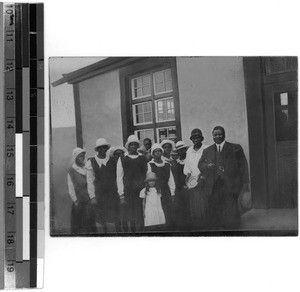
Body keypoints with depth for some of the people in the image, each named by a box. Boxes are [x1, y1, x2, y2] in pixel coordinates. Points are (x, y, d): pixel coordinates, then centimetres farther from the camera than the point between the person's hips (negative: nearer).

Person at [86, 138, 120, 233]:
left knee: (115, 220, -7)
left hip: (113, 194, 0)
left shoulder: (113, 161, 6)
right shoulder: (91, 162, 5)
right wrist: (92, 196, -1)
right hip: (99, 195, 0)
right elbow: (90, 180, 4)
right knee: (103, 221, 3)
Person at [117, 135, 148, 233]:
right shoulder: (122, 159, 8)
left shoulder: (143, 158, 11)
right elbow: (119, 177, 6)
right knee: (129, 218, -2)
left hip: (141, 191, 0)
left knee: (139, 216, -6)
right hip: (128, 192, 0)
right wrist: (121, 195, 0)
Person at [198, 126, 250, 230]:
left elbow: (243, 166, 6)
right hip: (214, 186, 2)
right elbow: (200, 165, 17)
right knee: (215, 213, -4)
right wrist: (207, 166, -7)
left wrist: (245, 183, -1)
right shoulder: (207, 151, 20)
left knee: (231, 215, -7)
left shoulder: (235, 148, 10)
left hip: (230, 186, -2)